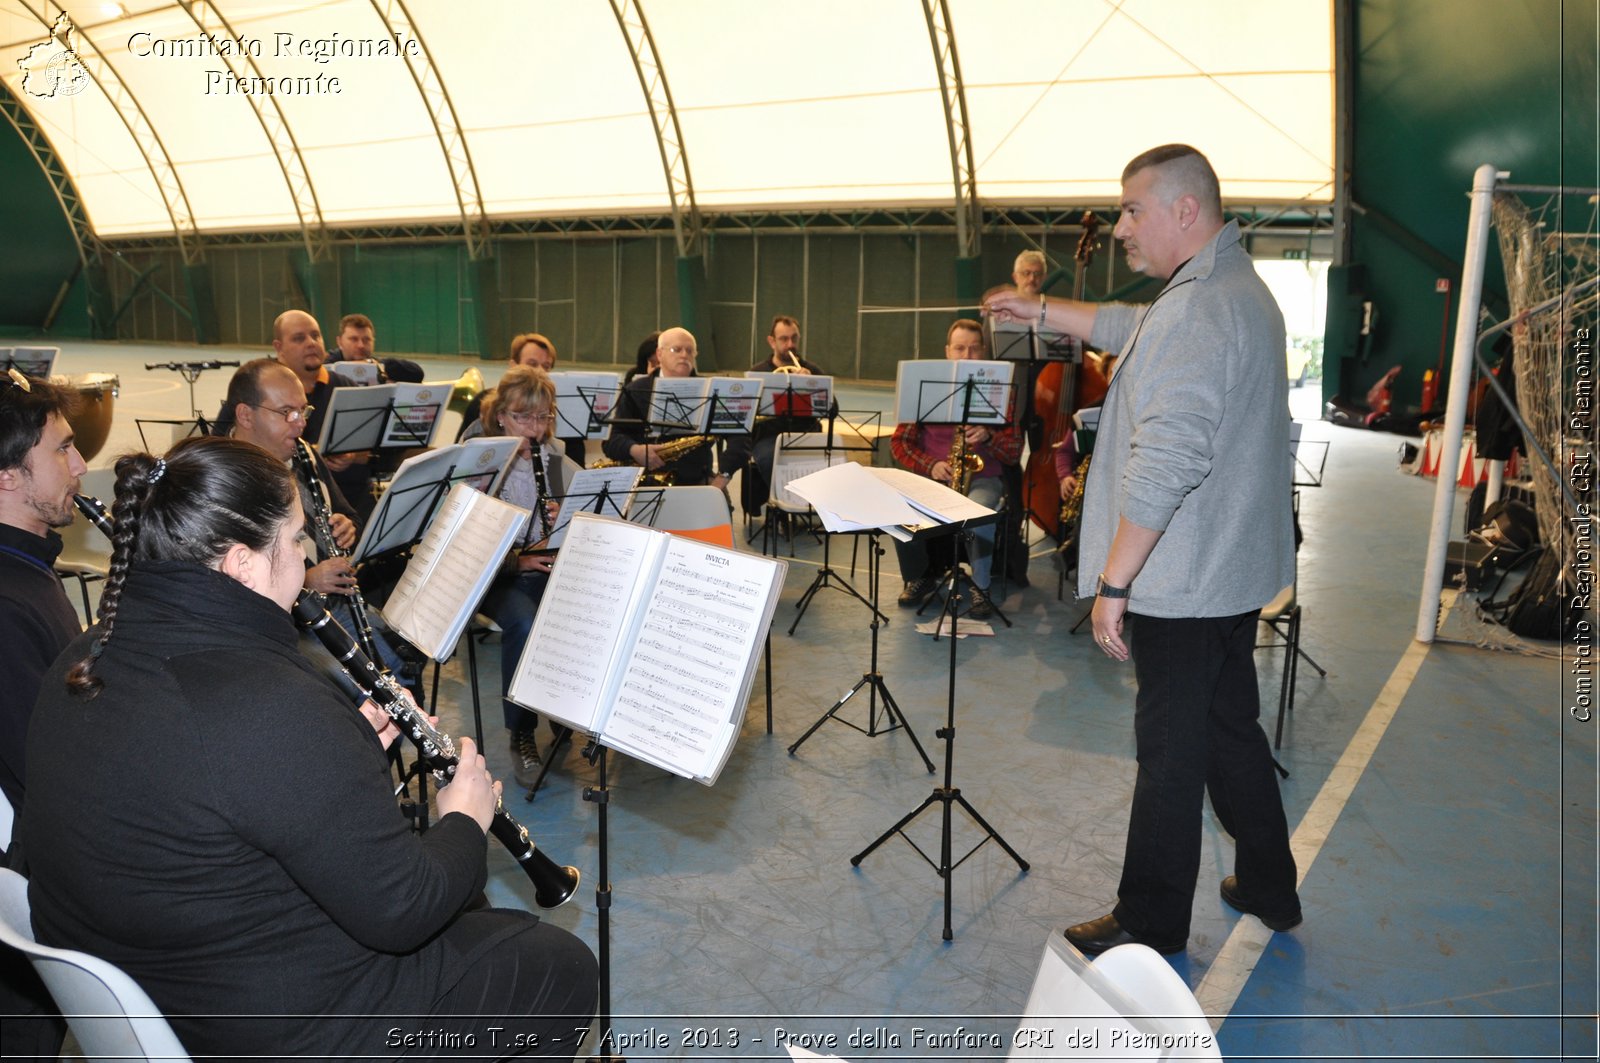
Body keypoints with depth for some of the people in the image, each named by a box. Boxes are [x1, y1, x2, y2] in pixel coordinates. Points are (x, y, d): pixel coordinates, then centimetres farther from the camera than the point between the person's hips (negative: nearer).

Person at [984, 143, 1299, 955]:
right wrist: (1040, 310, 31)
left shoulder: (1195, 312, -23)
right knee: (1231, 728, 22)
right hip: (1233, 571, 10)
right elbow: (1131, 329, 29)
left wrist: (1114, 582, -26)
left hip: (1182, 582, -10)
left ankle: (1151, 925, 19)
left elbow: (1167, 463, -30)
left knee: (1170, 751, 3)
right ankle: (1268, 888, 37)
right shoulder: (1238, 289, 12)